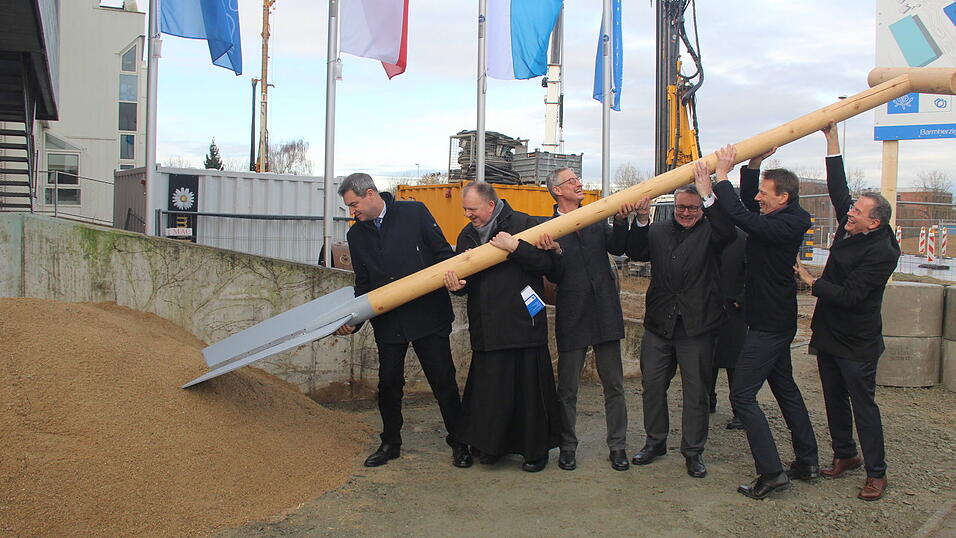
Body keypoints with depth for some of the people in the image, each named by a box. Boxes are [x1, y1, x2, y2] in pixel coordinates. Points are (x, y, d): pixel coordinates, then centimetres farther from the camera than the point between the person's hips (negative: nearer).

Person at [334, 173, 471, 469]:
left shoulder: (414, 212, -3)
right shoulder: (356, 235, 9)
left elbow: (443, 251, -1)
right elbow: (363, 285, 12)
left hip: (428, 315, -3)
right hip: (388, 322, 4)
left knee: (443, 381, 3)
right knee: (389, 383, 9)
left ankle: (459, 442, 19)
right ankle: (390, 443, 28)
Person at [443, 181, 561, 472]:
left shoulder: (521, 223, -3)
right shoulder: (467, 235, 14)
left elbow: (548, 262, -9)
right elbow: (464, 273, 19)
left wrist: (515, 247, -20)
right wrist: (458, 285, -4)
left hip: (523, 324, -4)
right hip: (487, 327, 5)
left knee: (529, 388, 3)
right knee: (490, 390, 6)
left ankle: (536, 450, 20)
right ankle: (491, 445, 25)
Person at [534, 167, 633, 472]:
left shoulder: (597, 219, 11)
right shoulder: (548, 228, -1)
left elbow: (617, 248, -2)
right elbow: (555, 277, -7)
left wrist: (621, 221, -18)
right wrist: (555, 251, -26)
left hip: (605, 312, 3)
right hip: (572, 317, -3)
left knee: (614, 385, 8)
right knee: (567, 388, 6)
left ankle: (617, 446, 19)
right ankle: (567, 446, 21)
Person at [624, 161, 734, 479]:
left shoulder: (709, 233, 2)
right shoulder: (658, 231, 11)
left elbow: (727, 232, -20)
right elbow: (636, 253, -3)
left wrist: (708, 194, -25)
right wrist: (641, 220, -17)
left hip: (696, 327, -3)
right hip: (658, 323, 3)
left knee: (696, 391, 5)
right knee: (652, 385, 10)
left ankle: (693, 451, 19)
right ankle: (655, 442, 27)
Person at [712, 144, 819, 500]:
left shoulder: (787, 225, -20)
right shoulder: (784, 219, 7)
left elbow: (743, 217, -33)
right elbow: (749, 206, 21)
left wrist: (722, 176, -25)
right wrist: (753, 164, 8)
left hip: (769, 325, -11)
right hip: (775, 321, 11)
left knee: (742, 395, -9)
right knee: (786, 390, 19)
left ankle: (771, 472, -6)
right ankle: (807, 462, 30)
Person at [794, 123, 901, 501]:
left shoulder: (881, 252, -20)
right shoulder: (849, 230, 2)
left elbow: (848, 295, -24)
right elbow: (838, 189, 6)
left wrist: (811, 282, -12)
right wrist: (832, 139, 4)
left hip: (856, 343, -8)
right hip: (829, 334, 8)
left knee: (863, 405, -1)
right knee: (834, 400, 16)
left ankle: (876, 473, 9)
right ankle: (844, 455, 30)